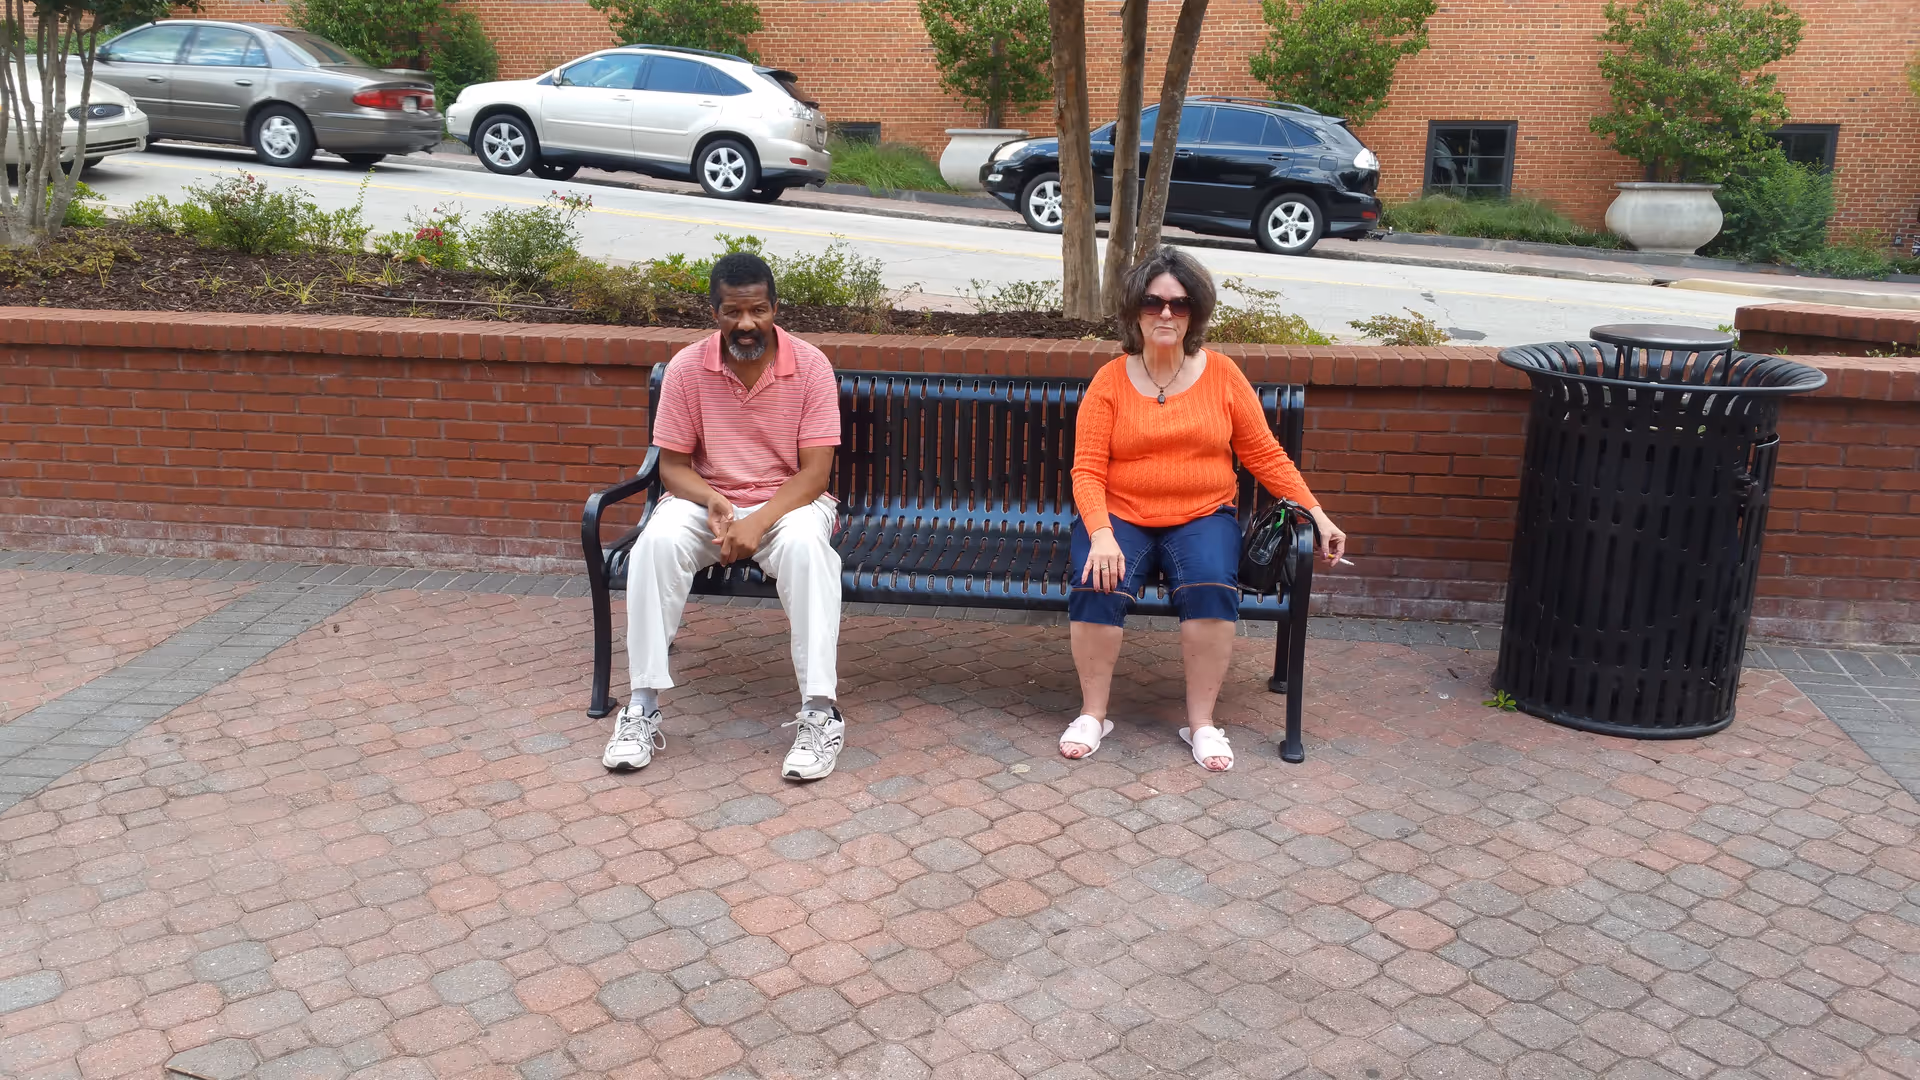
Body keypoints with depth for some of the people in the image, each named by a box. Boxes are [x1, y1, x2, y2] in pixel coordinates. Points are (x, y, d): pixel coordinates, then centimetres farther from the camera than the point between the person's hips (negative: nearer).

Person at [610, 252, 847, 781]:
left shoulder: (811, 367, -11)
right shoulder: (686, 368, -6)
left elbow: (815, 472, -13)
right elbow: (672, 466, -2)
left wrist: (758, 523, -28)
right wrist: (712, 499, -24)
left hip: (788, 501, -1)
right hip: (707, 501, 2)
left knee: (805, 544, -36)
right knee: (658, 541, -30)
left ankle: (819, 714, -33)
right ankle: (643, 708, -23)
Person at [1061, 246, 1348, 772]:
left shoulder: (1222, 375, 4)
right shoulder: (1110, 380, 0)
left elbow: (1264, 455, 7)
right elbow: (1087, 470, -6)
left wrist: (1316, 513, -1)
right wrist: (1101, 535, -22)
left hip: (1202, 517, 1)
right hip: (1120, 516, 0)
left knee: (1211, 586, -30)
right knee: (1097, 585, -29)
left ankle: (1201, 721, -14)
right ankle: (1093, 713, -10)